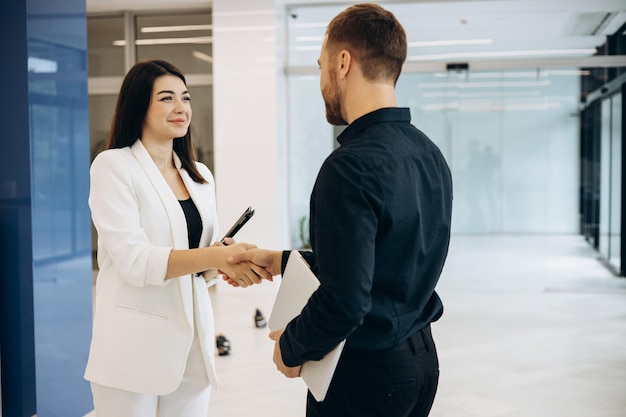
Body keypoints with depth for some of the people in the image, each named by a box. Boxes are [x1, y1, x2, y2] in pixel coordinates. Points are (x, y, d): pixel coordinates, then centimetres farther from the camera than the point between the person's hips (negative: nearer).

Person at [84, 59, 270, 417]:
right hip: (136, 347, -5)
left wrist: (228, 261, -10)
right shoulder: (113, 165, -8)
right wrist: (216, 256, -27)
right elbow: (133, 260, -18)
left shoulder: (200, 176, 10)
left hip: (192, 343, 5)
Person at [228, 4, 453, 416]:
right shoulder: (430, 154, 4)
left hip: (365, 372, -8)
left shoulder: (351, 166, -23)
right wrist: (281, 262, 16)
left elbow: (343, 302, -27)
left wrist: (290, 347, -7)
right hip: (421, 358, 8)